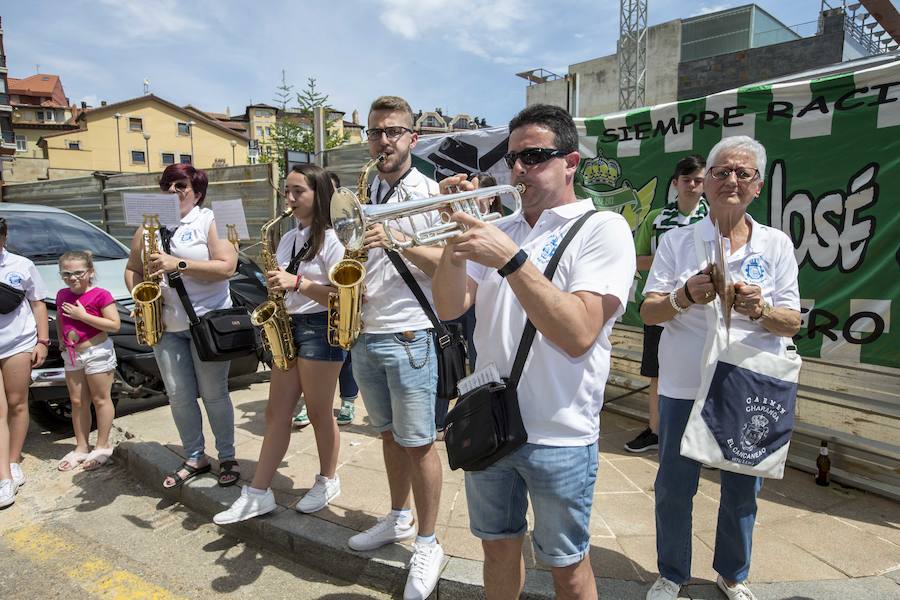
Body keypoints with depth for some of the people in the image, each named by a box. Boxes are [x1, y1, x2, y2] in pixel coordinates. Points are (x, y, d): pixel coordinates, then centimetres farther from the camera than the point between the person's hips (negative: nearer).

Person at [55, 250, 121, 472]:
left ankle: (102, 446, 15)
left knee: (100, 400, 3)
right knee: (77, 402, 13)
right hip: (72, 355, 7)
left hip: (97, 353, -7)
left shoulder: (100, 295, -13)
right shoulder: (62, 295, 8)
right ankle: (81, 447, 25)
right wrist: (61, 339, 10)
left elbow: (114, 325, -18)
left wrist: (82, 315, -21)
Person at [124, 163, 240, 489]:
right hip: (165, 325, 5)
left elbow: (226, 267, -14)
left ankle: (227, 458, 16)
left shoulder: (209, 221, -2)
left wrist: (178, 264, -21)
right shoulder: (148, 227, 13)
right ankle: (195, 458, 22)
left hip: (208, 323, -5)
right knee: (179, 396, 8)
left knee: (213, 393, 2)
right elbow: (132, 269, 19)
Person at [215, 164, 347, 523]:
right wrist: (276, 285, 1)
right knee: (276, 412, 8)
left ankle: (328, 481, 25)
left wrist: (298, 282, -22)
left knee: (319, 413, 4)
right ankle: (259, 493, 15)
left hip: (321, 329, -7)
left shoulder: (330, 239, -9)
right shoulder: (288, 239, 14)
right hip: (289, 326, 8)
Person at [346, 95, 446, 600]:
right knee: (389, 434, 18)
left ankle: (428, 543, 17)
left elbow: (447, 264, -12)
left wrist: (395, 242, -24)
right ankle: (399, 518, 36)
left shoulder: (430, 192, -5)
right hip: (365, 334, 6)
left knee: (418, 442, 1)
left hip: (409, 336, -6)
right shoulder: (365, 195, 13)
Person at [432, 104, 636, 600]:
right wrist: (457, 233, -12)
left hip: (559, 435, -5)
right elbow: (449, 308, -1)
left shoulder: (603, 228, -10)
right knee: (498, 546, 21)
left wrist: (510, 259, -27)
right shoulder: (500, 231, 8)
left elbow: (578, 335, -23)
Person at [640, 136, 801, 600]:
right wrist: (685, 296, -24)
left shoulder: (777, 245, 2)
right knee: (673, 487, 8)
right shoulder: (677, 240, -1)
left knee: (742, 488, 15)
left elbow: (791, 323, 0)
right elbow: (648, 313, -4)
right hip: (685, 387, -1)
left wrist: (759, 309, -22)